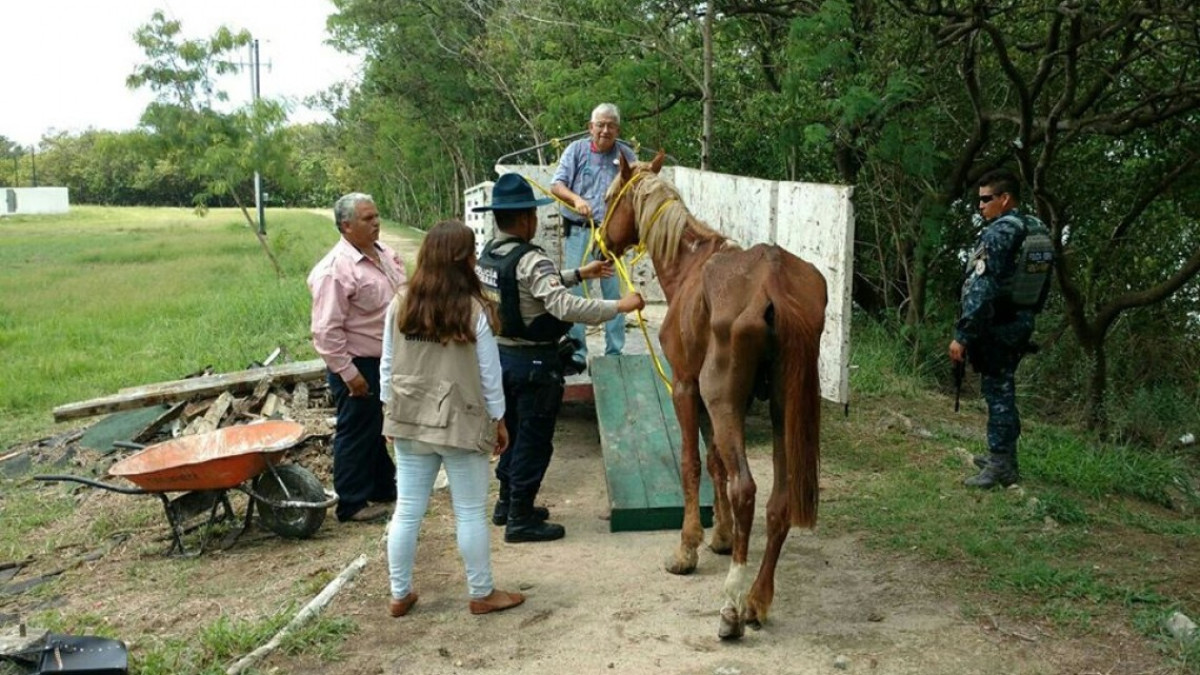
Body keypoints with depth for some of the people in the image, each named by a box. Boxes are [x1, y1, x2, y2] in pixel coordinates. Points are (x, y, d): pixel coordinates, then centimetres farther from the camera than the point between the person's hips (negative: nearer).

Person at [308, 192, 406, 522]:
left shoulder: (384, 253, 5)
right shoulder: (336, 268, -22)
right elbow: (327, 330, -22)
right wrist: (348, 372, -22)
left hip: (387, 360, 9)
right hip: (358, 365, -9)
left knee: (382, 430, 20)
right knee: (357, 434, 3)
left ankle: (384, 490, 36)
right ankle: (353, 503, 16)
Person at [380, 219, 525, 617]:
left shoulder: (400, 305, -3)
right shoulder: (474, 310, -13)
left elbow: (387, 367, 5)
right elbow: (489, 373, -7)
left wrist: (391, 412, 17)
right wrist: (499, 420, 5)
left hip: (409, 422, 4)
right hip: (462, 424, -4)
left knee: (407, 510, 11)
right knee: (471, 513, 8)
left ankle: (400, 595, 23)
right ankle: (481, 594, 21)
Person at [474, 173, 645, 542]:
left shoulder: (488, 254, 6)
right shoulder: (531, 260, -22)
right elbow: (564, 306, -33)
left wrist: (580, 273, 19)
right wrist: (620, 305, -28)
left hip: (503, 355, 9)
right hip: (534, 362, -9)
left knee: (514, 432, 22)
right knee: (534, 441, 4)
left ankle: (507, 503, 34)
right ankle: (520, 519, 12)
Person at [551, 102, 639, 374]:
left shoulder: (626, 155, 7)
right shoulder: (576, 150, 3)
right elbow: (556, 185, -3)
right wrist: (576, 199, -24)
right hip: (578, 231, -1)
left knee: (614, 292, 5)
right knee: (575, 291, 1)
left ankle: (615, 353, 15)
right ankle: (576, 354, 8)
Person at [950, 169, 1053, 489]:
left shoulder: (998, 233, -18)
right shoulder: (1039, 231, 9)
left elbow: (981, 289, -24)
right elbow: (1043, 285, 15)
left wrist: (962, 335, -23)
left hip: (995, 327, -9)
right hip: (1021, 322, 9)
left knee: (997, 392, -2)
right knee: (1003, 389, 18)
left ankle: (1000, 466, 3)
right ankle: (1004, 456, 28)